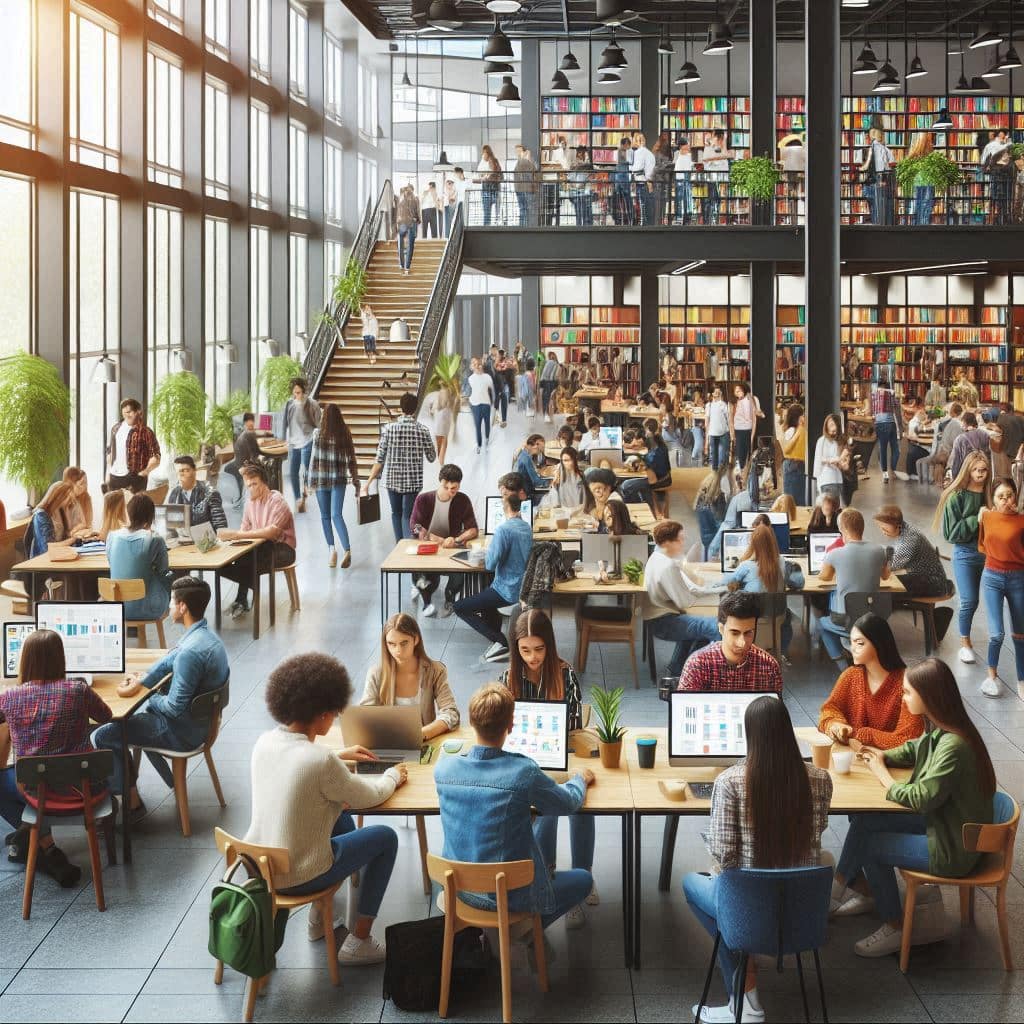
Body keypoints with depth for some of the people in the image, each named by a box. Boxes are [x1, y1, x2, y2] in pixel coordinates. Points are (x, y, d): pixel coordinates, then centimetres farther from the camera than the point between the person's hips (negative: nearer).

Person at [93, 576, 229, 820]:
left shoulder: (191, 652, -31)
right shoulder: (206, 634, 0)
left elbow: (174, 707, -26)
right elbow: (167, 662, 14)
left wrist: (150, 698, -7)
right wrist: (139, 683, 0)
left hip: (183, 732, -9)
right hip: (201, 720, 10)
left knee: (102, 737, -2)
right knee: (132, 715, 29)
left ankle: (132, 802, 6)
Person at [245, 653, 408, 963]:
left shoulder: (265, 742, -5)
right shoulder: (323, 761, -27)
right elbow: (367, 797, -9)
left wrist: (339, 756, 27)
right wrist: (393, 776, 10)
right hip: (296, 877, -7)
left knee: (341, 819, 29)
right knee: (386, 838, 13)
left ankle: (320, 917, 38)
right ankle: (358, 942, 17)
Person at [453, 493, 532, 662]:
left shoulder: (504, 529, -21)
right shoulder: (527, 527, 6)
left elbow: (490, 564, -21)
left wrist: (488, 550, -1)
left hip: (508, 591, -9)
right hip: (524, 587, 9)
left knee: (460, 607, 0)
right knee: (484, 593, 36)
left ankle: (502, 643, -4)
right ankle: (497, 637, 25)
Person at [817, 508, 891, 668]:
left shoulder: (835, 554, -16)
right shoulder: (878, 551, -8)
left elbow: (824, 577, 7)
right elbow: (886, 575, 14)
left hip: (846, 622, -4)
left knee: (822, 622, 29)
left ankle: (843, 666, 17)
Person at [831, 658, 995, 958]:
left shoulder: (953, 746, -29)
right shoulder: (939, 731, 0)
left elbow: (920, 799, -26)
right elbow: (913, 750, 21)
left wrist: (883, 775, -10)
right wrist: (883, 757, 1)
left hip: (953, 850, -9)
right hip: (941, 823, 9)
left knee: (871, 845, -5)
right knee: (863, 820, 3)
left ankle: (895, 929, 10)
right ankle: (858, 889, 17)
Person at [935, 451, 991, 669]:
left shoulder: (990, 494, 1)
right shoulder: (956, 497, -8)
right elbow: (952, 532, -10)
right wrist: (976, 520, -16)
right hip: (966, 554, -3)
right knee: (969, 600, -2)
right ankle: (965, 642, 17)